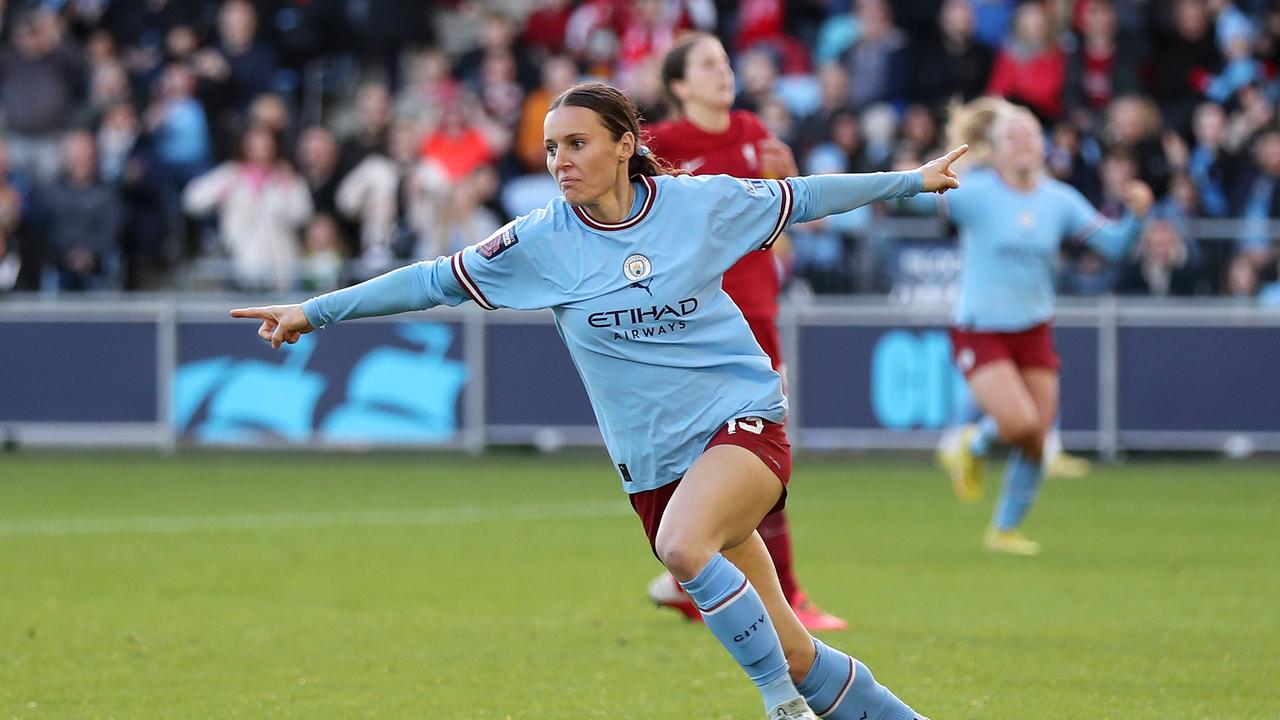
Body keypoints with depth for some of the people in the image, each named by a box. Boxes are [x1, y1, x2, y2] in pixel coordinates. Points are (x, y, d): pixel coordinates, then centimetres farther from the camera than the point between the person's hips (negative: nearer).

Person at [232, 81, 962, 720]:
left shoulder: (701, 202, -3)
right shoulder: (541, 241, -2)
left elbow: (794, 198, 11)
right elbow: (438, 280, 2)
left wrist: (910, 180, 19)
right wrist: (315, 311, -2)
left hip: (744, 419, -2)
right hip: (654, 459, 2)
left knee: (683, 545, -34)